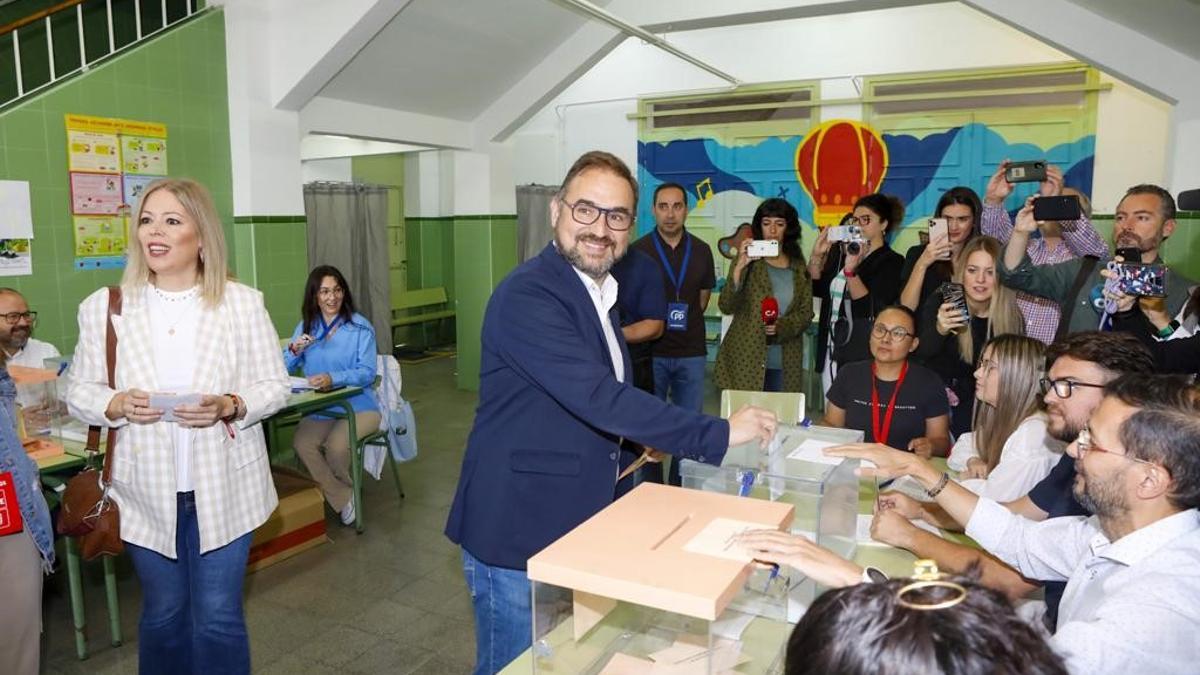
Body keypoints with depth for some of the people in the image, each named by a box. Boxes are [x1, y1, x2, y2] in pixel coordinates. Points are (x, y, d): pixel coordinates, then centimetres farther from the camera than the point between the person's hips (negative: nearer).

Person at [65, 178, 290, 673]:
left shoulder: (243, 303, -5)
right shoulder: (104, 306, -2)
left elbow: (275, 385, -2)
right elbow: (79, 391, 4)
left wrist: (229, 406, -21)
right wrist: (116, 405, -17)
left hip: (223, 488, -1)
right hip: (147, 491, 1)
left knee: (219, 618, 9)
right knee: (162, 613, 18)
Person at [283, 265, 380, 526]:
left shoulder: (360, 327, -7)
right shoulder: (306, 326, 7)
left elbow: (367, 373, -15)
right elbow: (284, 369, 7)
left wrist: (333, 378, -32)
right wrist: (294, 350, -15)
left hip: (358, 406, -4)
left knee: (336, 445, -28)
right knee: (301, 443, -24)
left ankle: (345, 488, 8)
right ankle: (343, 499, -6)